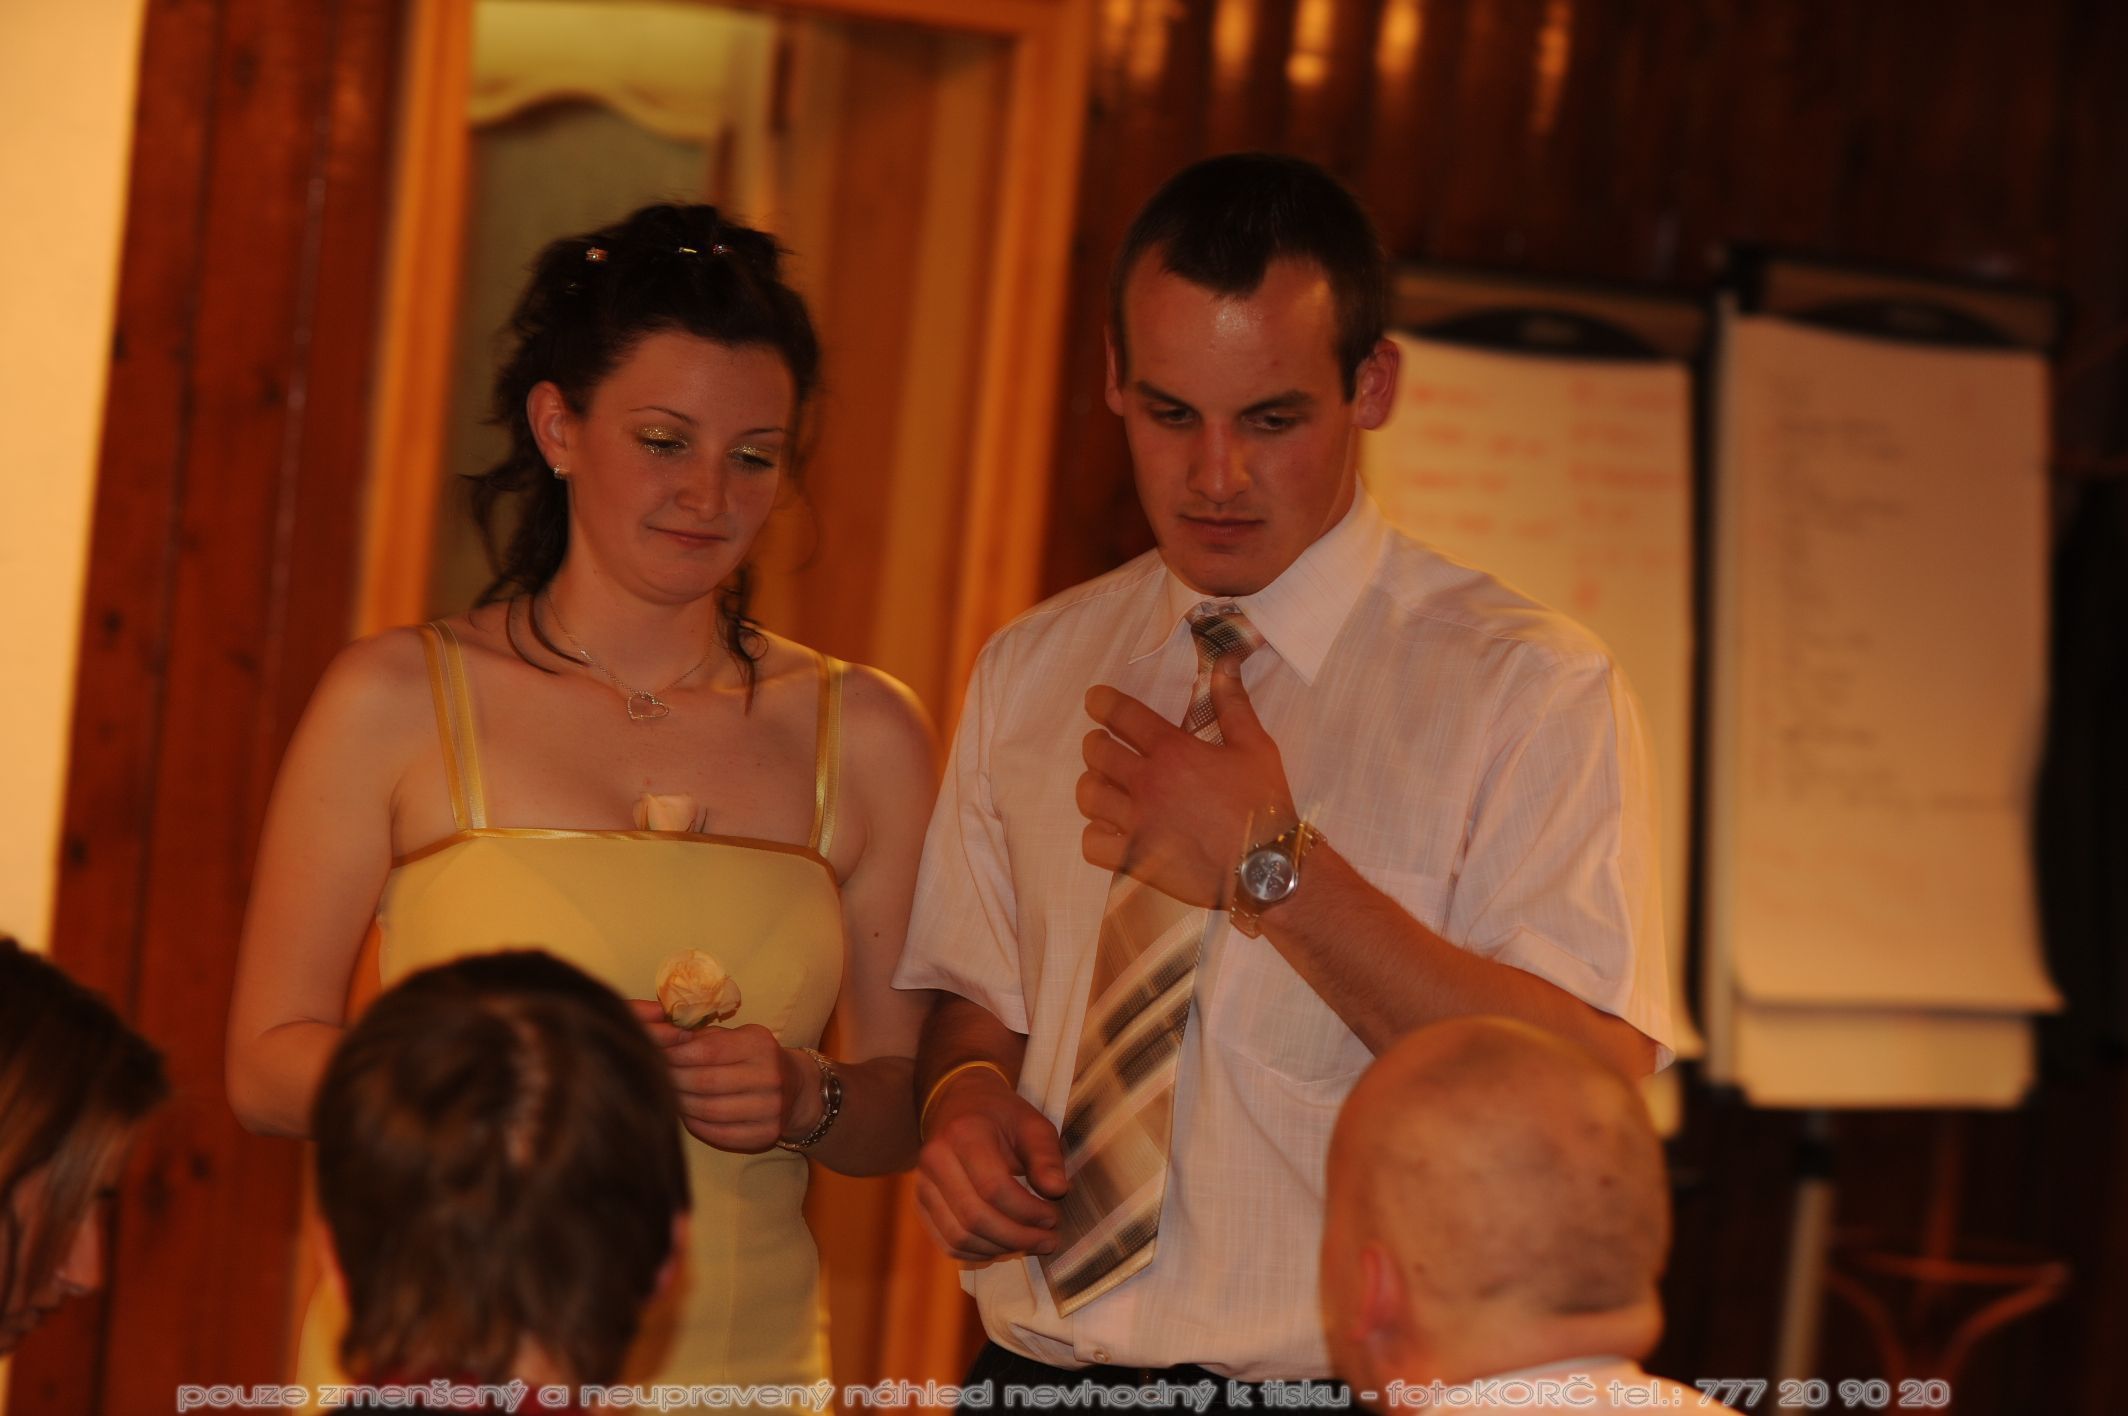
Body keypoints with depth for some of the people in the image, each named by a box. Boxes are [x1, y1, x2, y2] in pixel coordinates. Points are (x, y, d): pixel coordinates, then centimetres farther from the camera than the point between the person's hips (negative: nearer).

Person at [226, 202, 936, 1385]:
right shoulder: (397, 701, -2)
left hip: (739, 1361, 2)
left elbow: (904, 1108, 8)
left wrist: (806, 1101, -12)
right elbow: (269, 1067, -2)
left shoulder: (864, 734, 5)